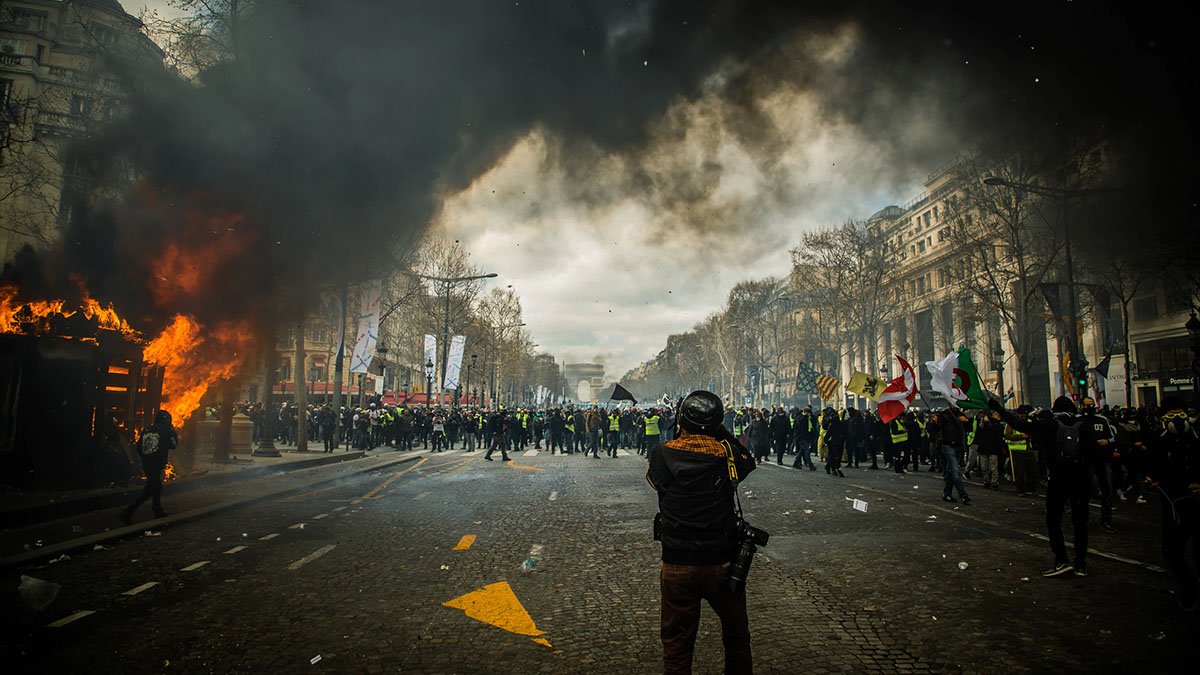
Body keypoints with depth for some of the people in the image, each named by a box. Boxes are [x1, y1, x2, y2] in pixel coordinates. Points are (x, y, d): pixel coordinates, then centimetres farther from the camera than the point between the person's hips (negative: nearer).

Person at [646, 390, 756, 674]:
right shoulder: (727, 453, -9)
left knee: (676, 643, 16)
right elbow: (748, 462, 13)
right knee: (736, 636, 23)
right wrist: (722, 434, 11)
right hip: (723, 565, 0)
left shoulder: (663, 454, -9)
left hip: (677, 566, 0)